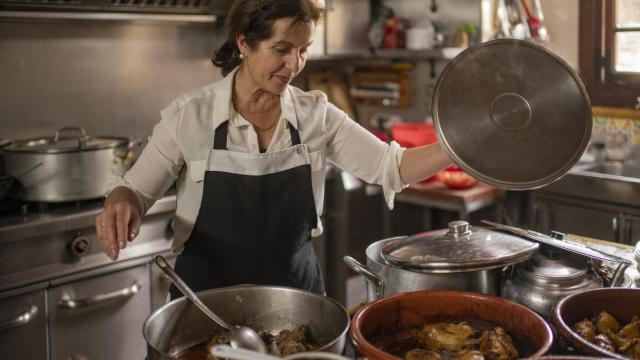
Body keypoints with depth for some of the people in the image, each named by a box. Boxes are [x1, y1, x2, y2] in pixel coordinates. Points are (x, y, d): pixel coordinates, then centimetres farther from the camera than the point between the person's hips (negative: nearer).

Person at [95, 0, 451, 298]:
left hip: (295, 293, 3)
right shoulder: (190, 114, -13)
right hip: (208, 298, -2)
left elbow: (390, 167, -5)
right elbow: (137, 190, -4)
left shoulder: (317, 114, -6)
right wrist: (121, 205, -26)